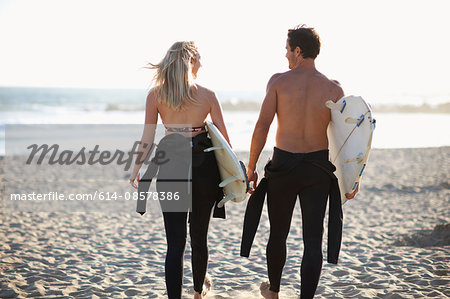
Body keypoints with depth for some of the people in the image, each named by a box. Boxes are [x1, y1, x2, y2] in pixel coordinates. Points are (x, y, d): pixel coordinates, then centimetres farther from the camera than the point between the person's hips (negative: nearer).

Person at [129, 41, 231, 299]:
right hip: (204, 167, 1)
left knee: (175, 241, 1)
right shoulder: (207, 95, -3)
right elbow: (223, 137, 0)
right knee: (199, 234, 19)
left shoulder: (156, 95, -2)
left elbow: (148, 137, -3)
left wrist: (137, 168, 6)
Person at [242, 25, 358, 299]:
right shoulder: (333, 89, -2)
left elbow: (262, 126, -10)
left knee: (278, 234, 18)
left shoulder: (279, 81, -6)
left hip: (283, 165, 0)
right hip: (319, 168, 0)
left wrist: (251, 167, -3)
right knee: (313, 240, 4)